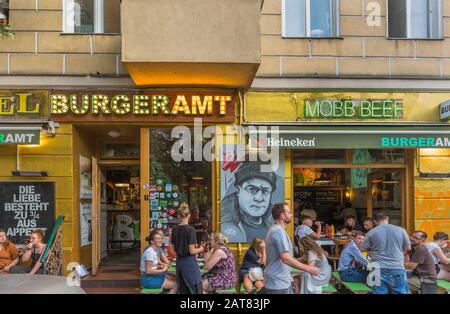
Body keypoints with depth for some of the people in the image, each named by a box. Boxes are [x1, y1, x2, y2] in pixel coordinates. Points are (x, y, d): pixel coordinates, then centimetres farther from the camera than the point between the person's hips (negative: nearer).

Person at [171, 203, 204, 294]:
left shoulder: (175, 230, 1)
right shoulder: (190, 230, -16)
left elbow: (175, 248, 10)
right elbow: (192, 251, -17)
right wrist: (200, 249, 2)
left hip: (179, 262, 6)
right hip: (190, 262, -6)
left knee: (183, 290, 13)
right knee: (195, 290, 2)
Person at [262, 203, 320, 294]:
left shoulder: (276, 229, 12)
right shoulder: (279, 232, -21)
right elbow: (286, 259, -27)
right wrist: (309, 269, -23)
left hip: (281, 281, 10)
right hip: (278, 283, -10)